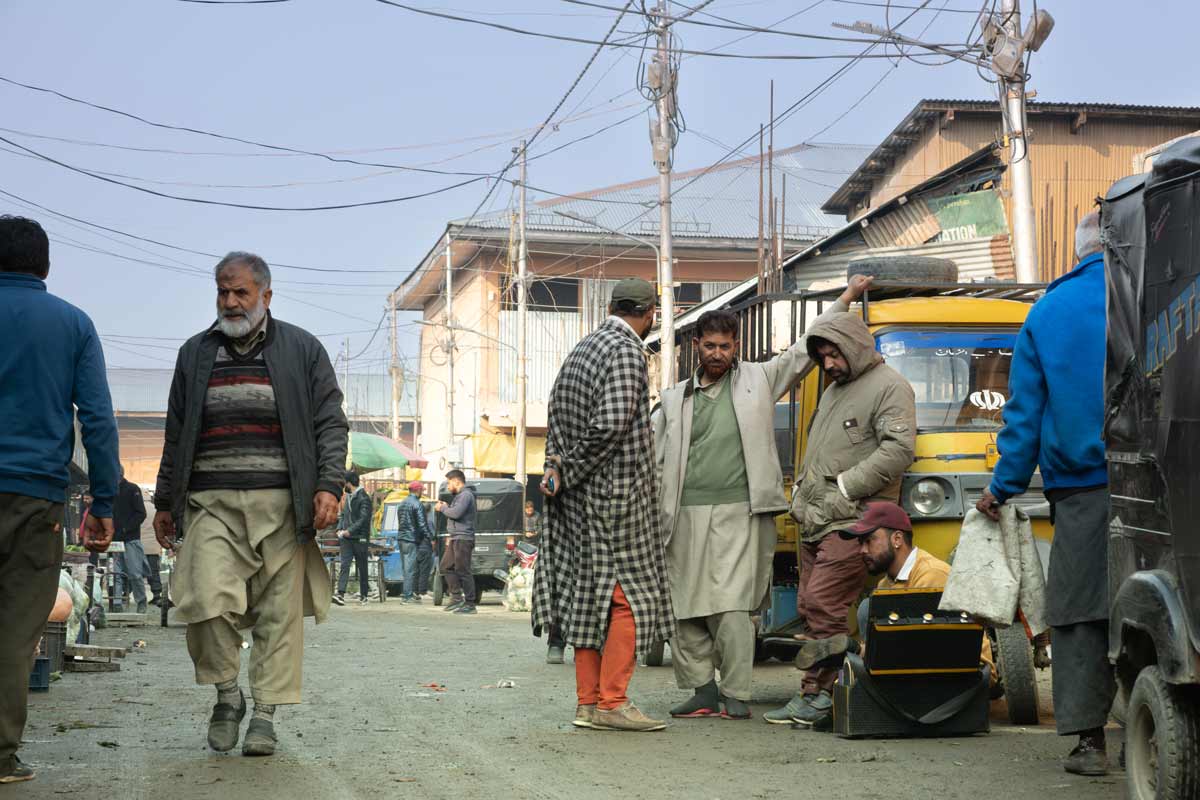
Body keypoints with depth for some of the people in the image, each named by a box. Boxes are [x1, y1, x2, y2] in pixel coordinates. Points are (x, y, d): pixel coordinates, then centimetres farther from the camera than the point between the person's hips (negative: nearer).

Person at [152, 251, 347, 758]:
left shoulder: (302, 350, 9)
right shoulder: (196, 354, 17)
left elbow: (330, 423, 5)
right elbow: (176, 435, 21)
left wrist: (328, 486, -8)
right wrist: (164, 502, 18)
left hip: (281, 505, -1)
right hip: (211, 504, 1)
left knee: (280, 612, -2)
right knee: (208, 599, -15)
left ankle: (265, 713, 8)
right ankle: (226, 694, 6)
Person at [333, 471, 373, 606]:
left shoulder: (363, 498, -10)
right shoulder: (348, 497, 16)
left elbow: (364, 518, -18)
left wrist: (350, 530, -22)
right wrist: (340, 529, 3)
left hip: (360, 538, -6)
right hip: (347, 538, 6)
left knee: (362, 567, 5)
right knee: (344, 565, -7)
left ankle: (364, 595, 15)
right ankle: (341, 594, -16)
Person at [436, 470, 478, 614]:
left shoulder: (466, 495, -12)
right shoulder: (459, 495, 21)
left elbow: (456, 513, -23)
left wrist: (443, 508, -7)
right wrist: (445, 507, 10)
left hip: (463, 539, -11)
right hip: (455, 538, 11)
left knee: (463, 570, -9)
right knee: (447, 566, 13)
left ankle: (470, 604, -6)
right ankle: (456, 597, 17)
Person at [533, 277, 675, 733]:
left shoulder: (584, 348, 13)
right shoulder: (626, 352, -13)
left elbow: (557, 408, 16)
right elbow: (611, 424, -21)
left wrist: (558, 466, 5)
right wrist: (566, 473, -12)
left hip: (580, 492, 9)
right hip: (615, 491, -9)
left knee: (589, 596, 10)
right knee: (631, 595, -3)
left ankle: (588, 702, 13)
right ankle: (612, 703, -4)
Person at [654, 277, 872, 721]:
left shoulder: (758, 380, 12)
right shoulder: (674, 399, 17)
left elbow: (806, 350, 14)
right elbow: (656, 461, 18)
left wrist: (845, 299, 11)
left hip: (739, 514, -3)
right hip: (686, 517, 3)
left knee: (732, 608, -10)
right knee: (684, 609, 1)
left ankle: (735, 696, -5)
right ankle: (703, 691, 10)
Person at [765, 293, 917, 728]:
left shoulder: (889, 387, -2)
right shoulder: (833, 391, 27)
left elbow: (898, 450, -15)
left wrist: (844, 487, -15)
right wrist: (801, 493, 19)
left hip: (852, 521, -9)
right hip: (814, 521, 9)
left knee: (825, 604, -15)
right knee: (811, 608, 5)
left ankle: (821, 693, -10)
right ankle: (814, 695, 8)